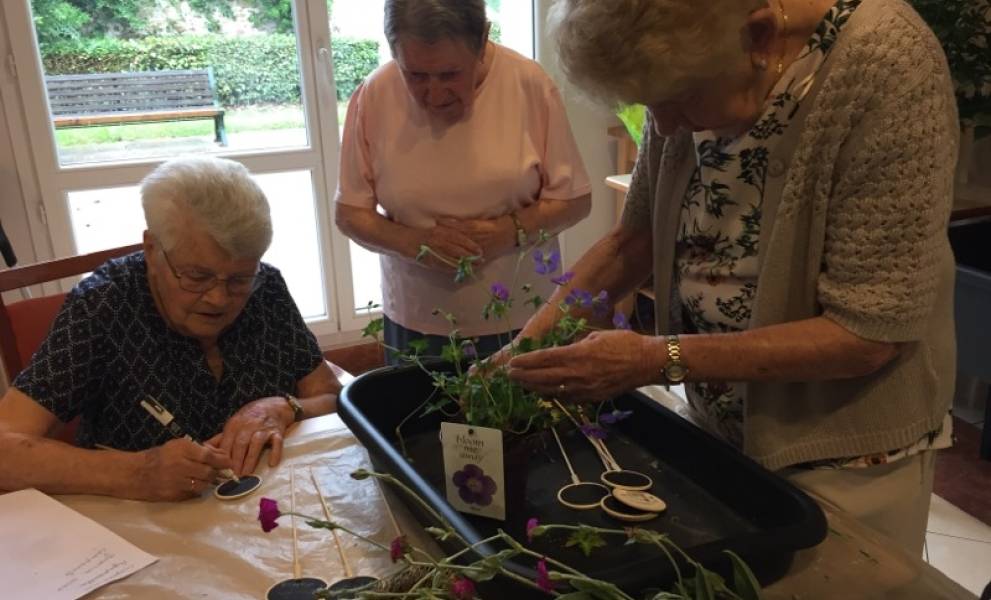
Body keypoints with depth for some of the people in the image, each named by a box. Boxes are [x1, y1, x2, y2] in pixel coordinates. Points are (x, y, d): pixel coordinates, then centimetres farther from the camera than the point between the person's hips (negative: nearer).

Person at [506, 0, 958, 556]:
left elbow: (869, 331, -25)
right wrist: (536, 340, -12)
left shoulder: (887, 65, -25)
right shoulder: (689, 70, -8)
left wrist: (661, 360, -28)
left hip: (844, 456, -5)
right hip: (717, 429, 6)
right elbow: (636, 237, 1)